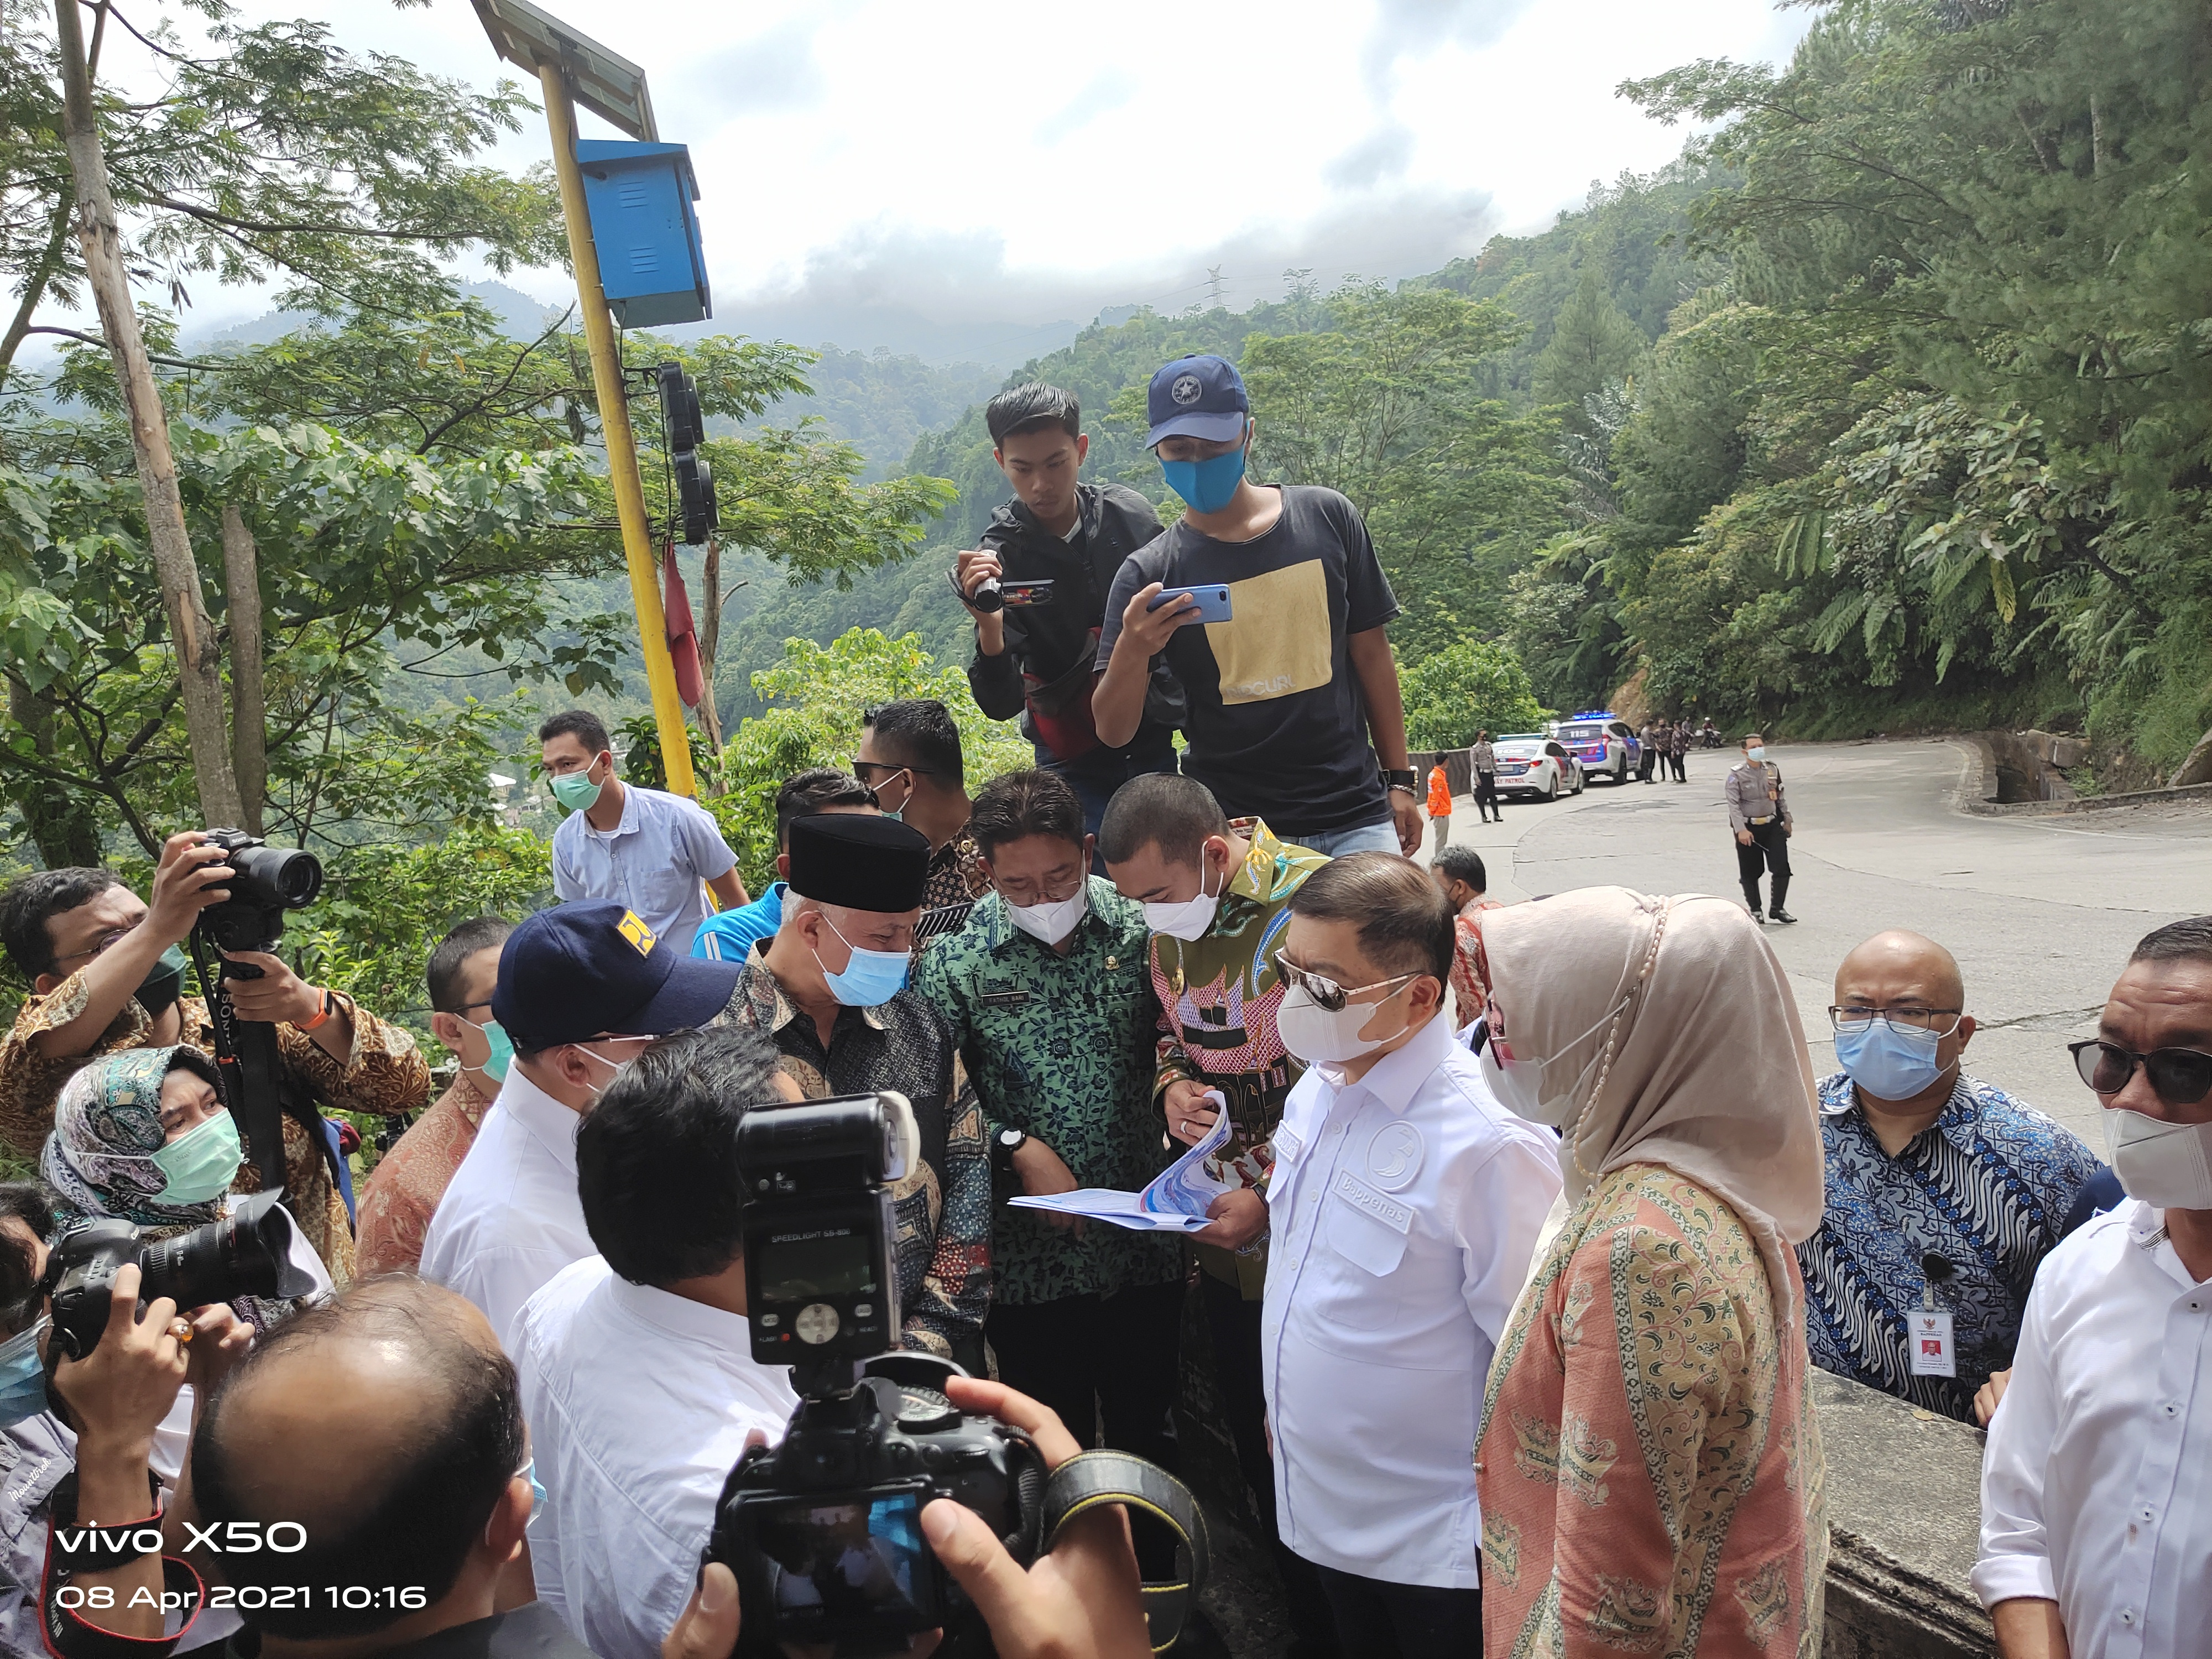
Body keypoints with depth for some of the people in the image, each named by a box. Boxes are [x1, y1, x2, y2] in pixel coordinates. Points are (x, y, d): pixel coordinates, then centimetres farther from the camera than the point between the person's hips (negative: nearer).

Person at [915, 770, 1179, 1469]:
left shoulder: (1140, 927, -4)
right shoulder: (955, 958, -8)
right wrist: (1016, 1146, -16)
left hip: (1146, 1245, 2)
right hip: (1031, 1259, -1)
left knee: (1149, 1436, 19)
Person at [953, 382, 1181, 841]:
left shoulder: (1131, 515, -6)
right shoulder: (998, 556, -14)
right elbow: (1001, 705, -20)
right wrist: (989, 627, -39)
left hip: (1159, 739, 3)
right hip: (1074, 764, -2)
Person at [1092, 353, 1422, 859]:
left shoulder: (1326, 518, 4)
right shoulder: (1151, 574, -1)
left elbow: (1369, 651, 12)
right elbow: (1113, 732, -4)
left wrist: (1398, 780, 11)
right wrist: (1132, 652, -23)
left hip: (1356, 818, 2)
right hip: (1233, 831, -1)